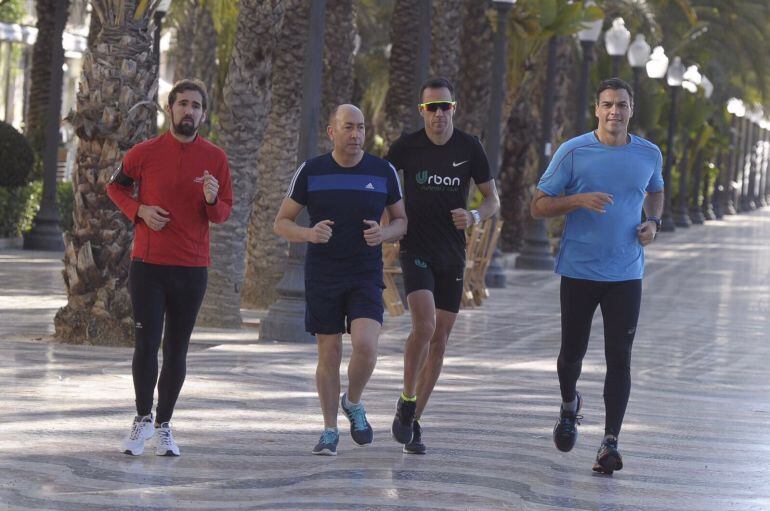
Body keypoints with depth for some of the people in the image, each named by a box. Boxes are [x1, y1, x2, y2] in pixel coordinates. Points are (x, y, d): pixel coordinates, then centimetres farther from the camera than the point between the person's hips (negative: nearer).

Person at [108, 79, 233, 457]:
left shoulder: (215, 158, 2)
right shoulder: (144, 153, -2)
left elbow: (224, 213, 8)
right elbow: (115, 187, 14)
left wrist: (212, 200, -15)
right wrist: (139, 210, -5)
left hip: (192, 269, 1)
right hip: (147, 265, -1)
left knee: (176, 349, 6)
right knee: (146, 344, -5)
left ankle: (164, 425, 16)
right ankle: (143, 418, 13)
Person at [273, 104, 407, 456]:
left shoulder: (383, 172, 2)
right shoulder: (310, 172, -1)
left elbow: (402, 220, 12)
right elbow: (281, 222, 4)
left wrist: (383, 234, -11)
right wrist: (308, 234, -17)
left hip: (366, 277, 0)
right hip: (322, 277, 0)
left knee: (365, 345, -18)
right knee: (329, 354, 3)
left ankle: (353, 404, 12)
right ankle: (330, 430, 18)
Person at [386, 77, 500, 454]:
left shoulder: (469, 148, 0)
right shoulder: (406, 147, -4)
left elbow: (492, 199, 8)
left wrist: (475, 217, -14)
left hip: (452, 254, 3)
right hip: (416, 250, -3)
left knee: (440, 340, 4)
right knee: (424, 325, -23)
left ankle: (413, 423, 14)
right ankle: (406, 403, -3)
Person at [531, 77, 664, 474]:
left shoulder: (649, 155, 4)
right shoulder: (573, 152, -5)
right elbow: (539, 206, -3)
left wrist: (653, 222, 4)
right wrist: (579, 200, -20)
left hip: (626, 274, 1)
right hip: (579, 271, -1)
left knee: (619, 358, -5)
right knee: (572, 351, 9)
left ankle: (610, 442, -2)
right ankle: (569, 406, 40)